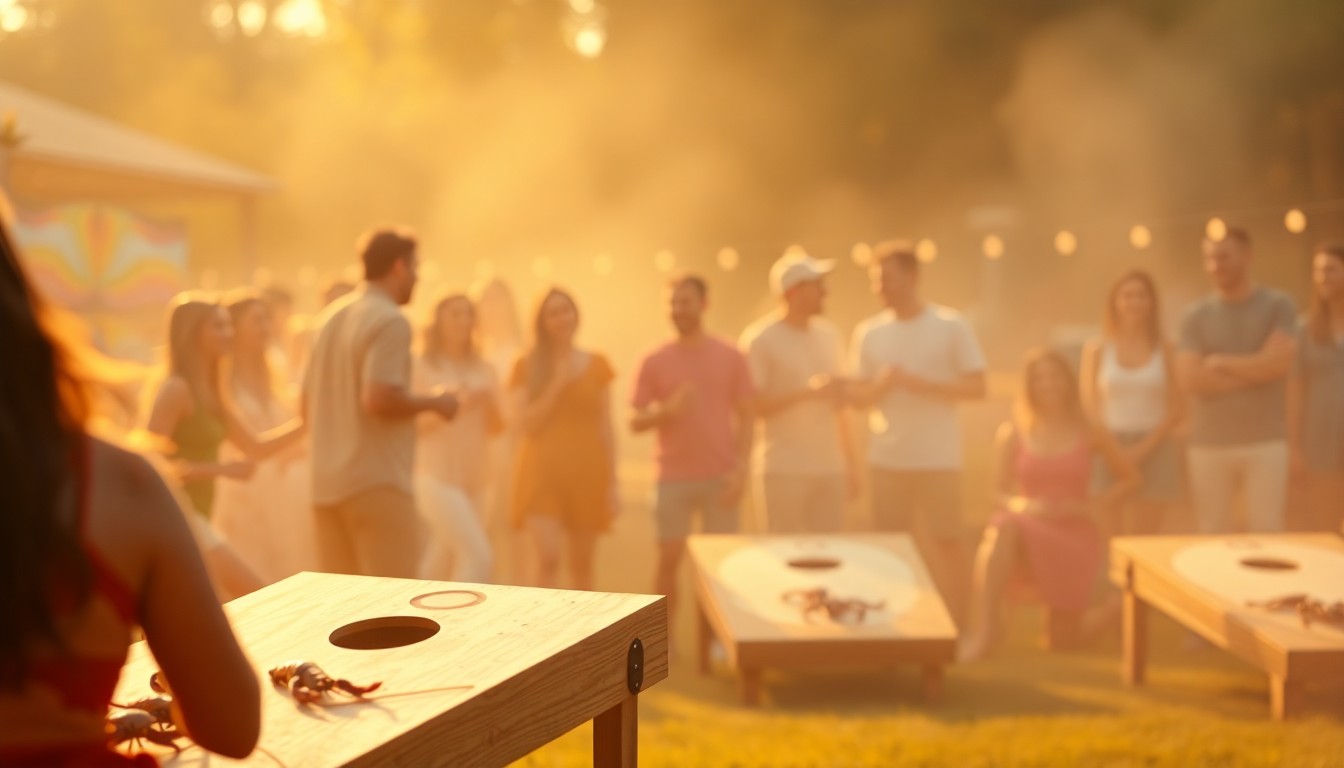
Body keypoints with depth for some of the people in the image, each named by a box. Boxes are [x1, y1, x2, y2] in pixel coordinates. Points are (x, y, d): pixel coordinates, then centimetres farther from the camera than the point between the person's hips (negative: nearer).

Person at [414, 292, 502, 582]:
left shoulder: (483, 371, 11)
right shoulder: (420, 367, -4)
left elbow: (496, 427, 11)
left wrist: (489, 401, -9)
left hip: (473, 479, 6)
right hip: (436, 477, -6)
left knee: (446, 559, 11)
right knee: (479, 557, -18)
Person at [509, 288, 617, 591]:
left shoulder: (596, 365, 8)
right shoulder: (527, 366, 4)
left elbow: (606, 427, 7)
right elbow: (528, 424, -5)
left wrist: (613, 483, 3)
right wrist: (557, 383, -12)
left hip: (587, 474, 2)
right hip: (543, 475, -2)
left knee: (581, 565, 8)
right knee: (547, 561, -14)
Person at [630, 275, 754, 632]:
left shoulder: (731, 358, 3)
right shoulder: (655, 362, 2)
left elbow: (745, 417, 3)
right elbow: (636, 422, 2)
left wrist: (740, 468, -7)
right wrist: (667, 410, -17)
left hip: (720, 477, 0)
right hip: (674, 477, 0)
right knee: (668, 558, 1)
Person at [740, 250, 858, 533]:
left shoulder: (828, 335, 13)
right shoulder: (760, 340, -5)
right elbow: (752, 406, -12)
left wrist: (850, 462, 15)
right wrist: (808, 392, -19)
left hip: (830, 468, 5)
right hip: (785, 470, -5)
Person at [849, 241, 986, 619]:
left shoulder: (951, 326, -4)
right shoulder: (869, 332, 5)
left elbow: (977, 387, -6)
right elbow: (859, 396, 7)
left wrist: (920, 383, -16)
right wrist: (881, 385, -15)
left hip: (939, 459, -3)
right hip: (886, 460, 3)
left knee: (947, 546, 2)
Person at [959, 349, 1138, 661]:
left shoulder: (1089, 433, 2)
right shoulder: (1012, 433, 0)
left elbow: (1130, 478, 12)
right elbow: (1000, 494, 3)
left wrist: (1093, 505, -4)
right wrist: (1021, 504, -19)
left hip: (1076, 535, 0)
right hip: (1031, 530, 0)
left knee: (1064, 644, 1)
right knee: (1002, 528, -39)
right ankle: (982, 630, -43)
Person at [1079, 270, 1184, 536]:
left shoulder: (1165, 350, 5)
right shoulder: (1096, 350, 6)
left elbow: (1177, 408, 2)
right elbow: (1089, 406, 3)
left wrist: (1145, 447, -11)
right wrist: (1114, 451, -9)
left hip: (1153, 451, 0)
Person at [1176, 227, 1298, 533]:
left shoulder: (1278, 306, 3)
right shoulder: (1195, 316, 6)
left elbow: (1278, 361, -12)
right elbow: (1190, 379, -7)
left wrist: (1220, 363, -3)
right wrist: (1254, 372, -7)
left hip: (1265, 442, -1)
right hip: (1209, 445, 2)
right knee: (1212, 537, 5)